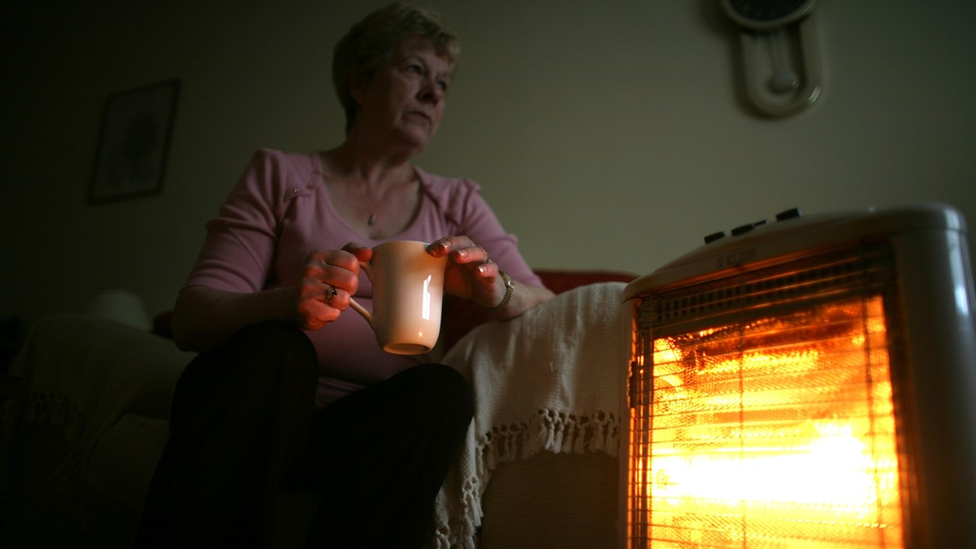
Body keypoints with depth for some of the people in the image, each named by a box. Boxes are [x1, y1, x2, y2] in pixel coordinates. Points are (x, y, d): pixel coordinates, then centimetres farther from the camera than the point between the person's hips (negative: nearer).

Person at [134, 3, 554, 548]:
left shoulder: (457, 202, 13)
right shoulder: (280, 175, 6)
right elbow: (191, 318, -3)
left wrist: (496, 291, -18)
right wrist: (286, 302, -26)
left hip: (375, 429, 2)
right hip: (258, 409, -2)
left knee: (445, 390, -28)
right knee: (272, 350, -31)